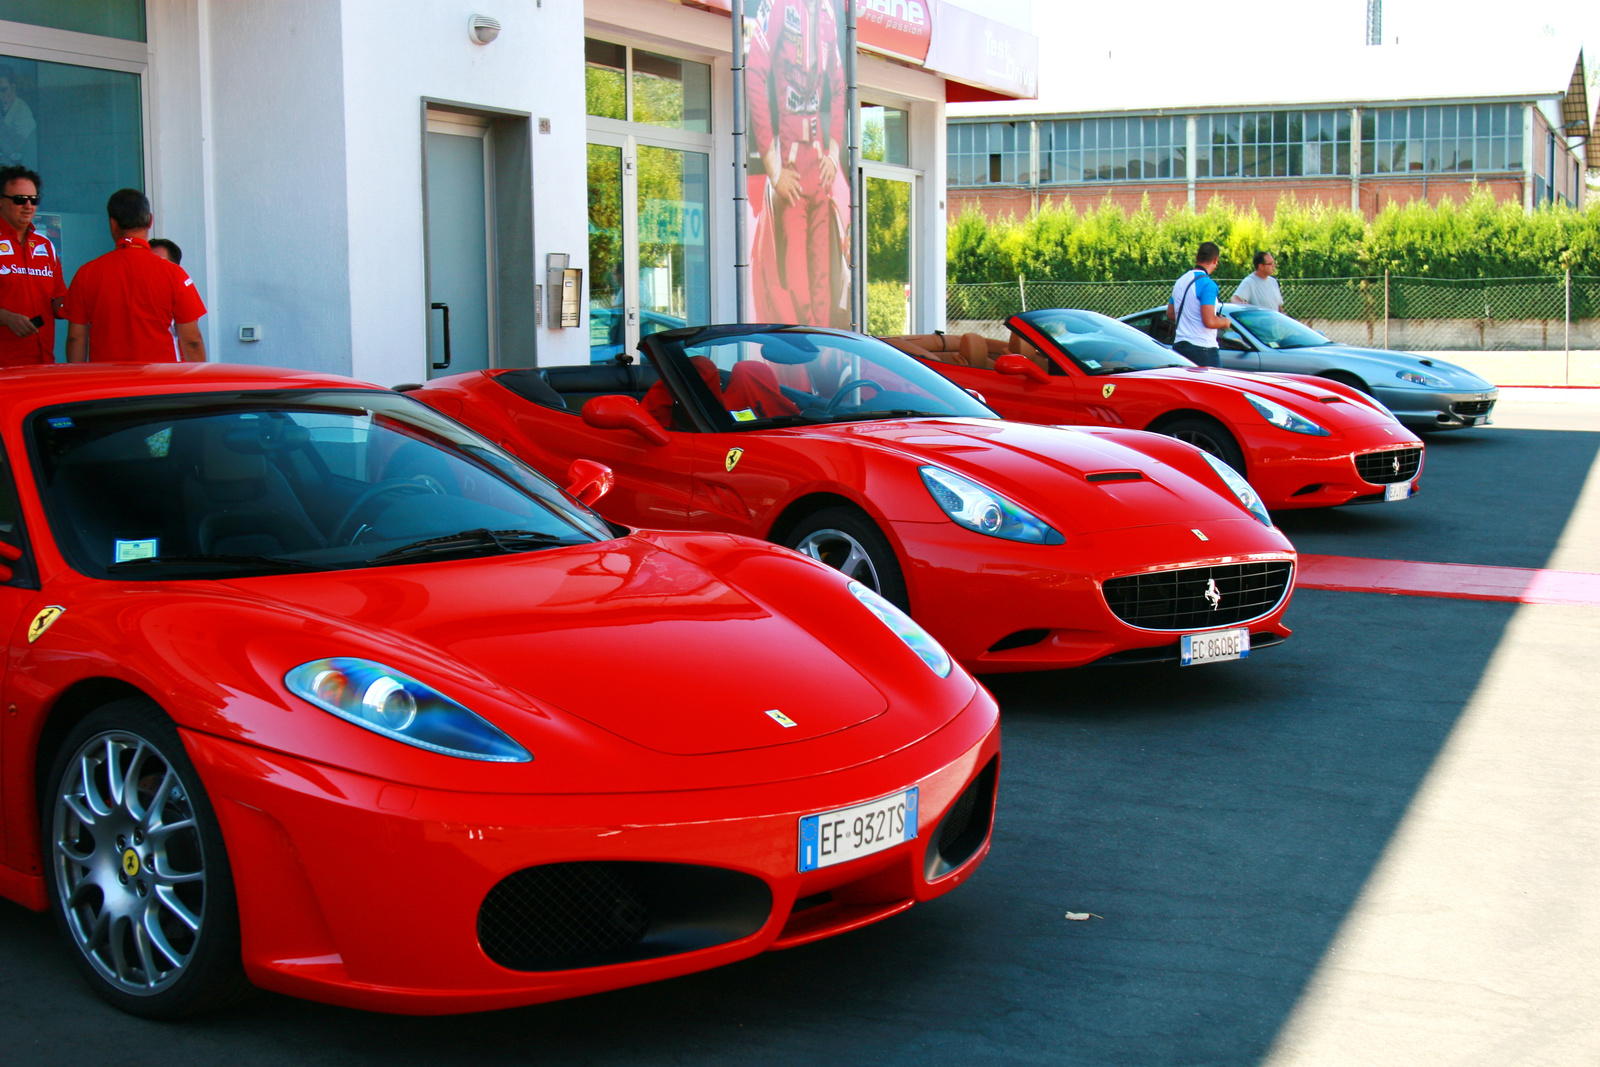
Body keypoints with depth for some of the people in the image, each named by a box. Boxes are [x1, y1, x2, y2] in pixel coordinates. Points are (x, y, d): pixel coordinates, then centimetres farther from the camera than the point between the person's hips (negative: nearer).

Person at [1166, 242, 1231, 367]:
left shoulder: (1180, 281, 13)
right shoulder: (1207, 284, -14)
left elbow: (1170, 313, 23)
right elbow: (1209, 321, -21)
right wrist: (1225, 322, -2)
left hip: (1179, 346, 8)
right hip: (1202, 348, -8)